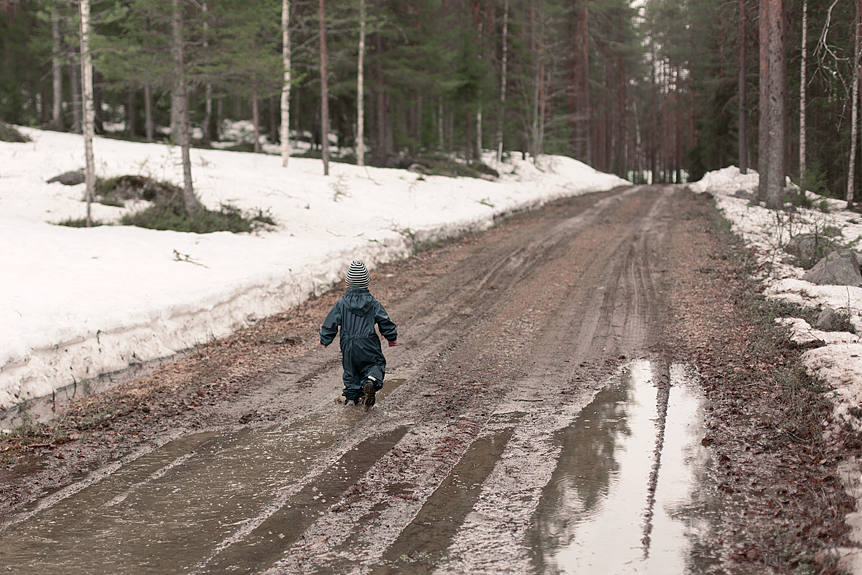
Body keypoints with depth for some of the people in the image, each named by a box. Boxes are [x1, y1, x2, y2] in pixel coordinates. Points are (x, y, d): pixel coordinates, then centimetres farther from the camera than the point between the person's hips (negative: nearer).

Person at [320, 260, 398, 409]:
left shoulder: (341, 304, -2)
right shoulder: (373, 303, -1)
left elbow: (331, 322, 0)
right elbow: (385, 321, 2)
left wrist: (325, 339, 15)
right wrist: (392, 337, 17)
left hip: (348, 345, 1)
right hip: (369, 344, -1)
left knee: (351, 370, 18)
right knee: (376, 364, 10)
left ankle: (352, 396, 15)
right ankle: (371, 380, -21)